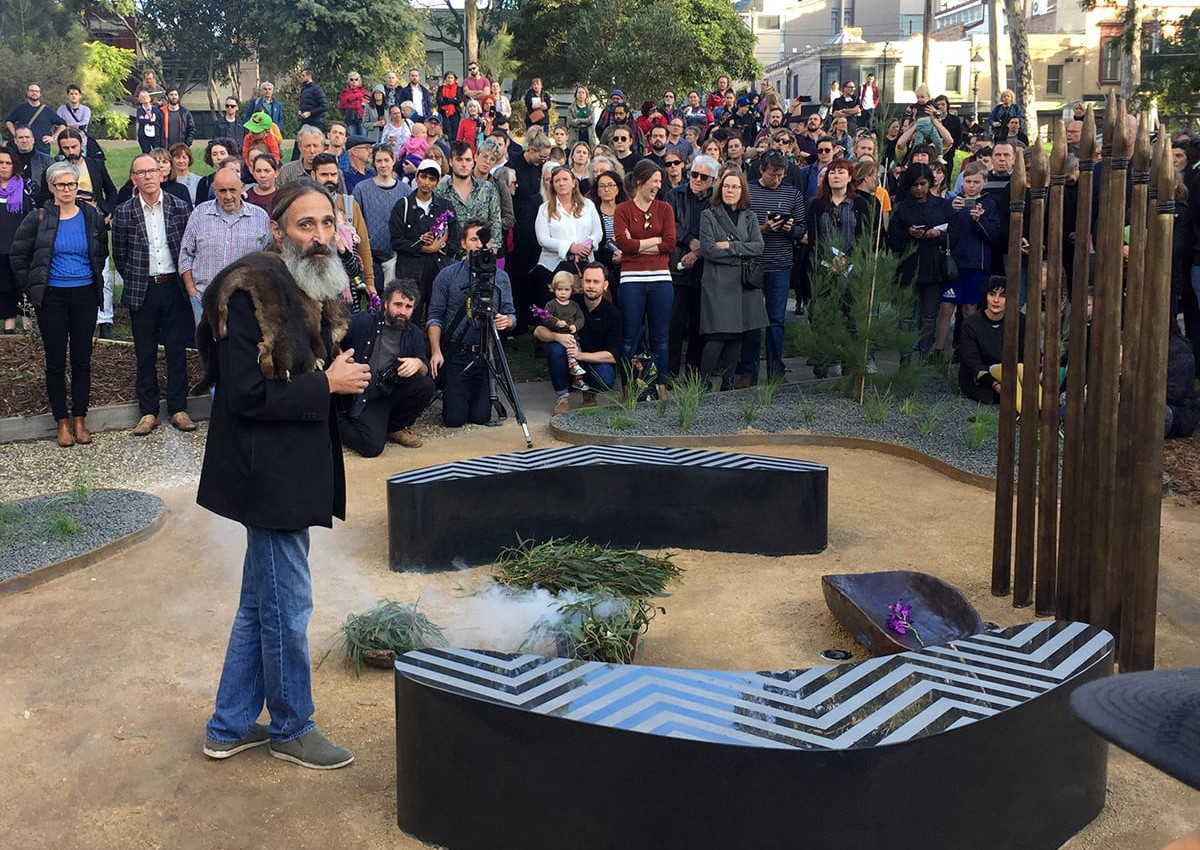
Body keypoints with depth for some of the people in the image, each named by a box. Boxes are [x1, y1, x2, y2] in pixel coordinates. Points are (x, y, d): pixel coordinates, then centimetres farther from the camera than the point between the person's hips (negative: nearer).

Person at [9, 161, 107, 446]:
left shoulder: (92, 217, 3)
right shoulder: (38, 218, -4)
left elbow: (102, 253, 17)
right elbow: (18, 255, 2)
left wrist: (94, 279, 10)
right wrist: (31, 290, 0)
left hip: (85, 296, 2)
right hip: (52, 299, -2)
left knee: (82, 359, 7)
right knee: (56, 361, 3)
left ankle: (79, 418, 16)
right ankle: (62, 421, 13)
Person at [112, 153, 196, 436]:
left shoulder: (180, 208, -1)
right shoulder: (124, 213, -2)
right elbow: (119, 255, 6)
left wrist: (184, 281, 4)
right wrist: (135, 280, 6)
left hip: (174, 287, 0)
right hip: (141, 292, 0)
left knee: (177, 350, 5)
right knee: (145, 354, 7)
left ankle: (178, 409, 14)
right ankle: (148, 412, 15)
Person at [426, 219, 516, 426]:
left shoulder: (501, 278, 7)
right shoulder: (447, 276, 0)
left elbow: (510, 313, 10)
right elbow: (435, 317, -2)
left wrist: (506, 321, -15)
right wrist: (435, 351, -14)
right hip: (455, 355, -2)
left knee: (480, 417, -1)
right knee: (454, 419, -4)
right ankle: (451, 393, 31)